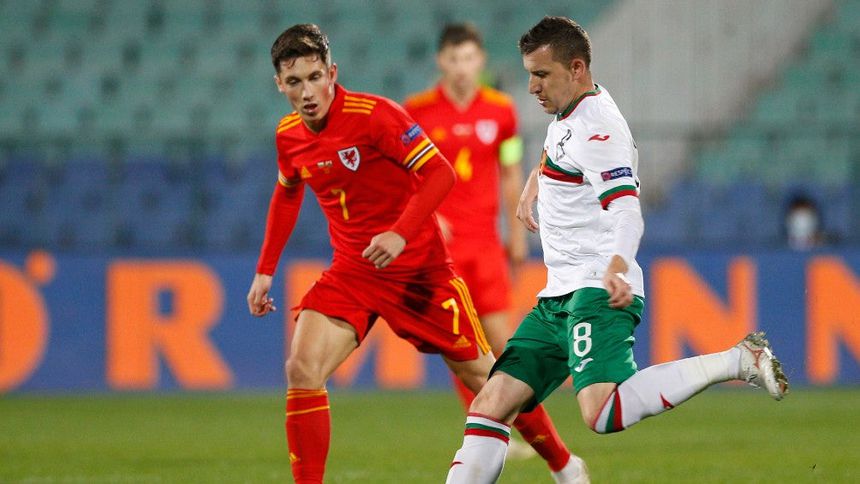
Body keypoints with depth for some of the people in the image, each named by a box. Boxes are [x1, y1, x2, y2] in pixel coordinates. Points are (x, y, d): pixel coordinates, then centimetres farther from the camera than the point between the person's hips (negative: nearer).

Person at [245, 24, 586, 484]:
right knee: (302, 369, -17)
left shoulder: (374, 115, -20)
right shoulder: (288, 135, -1)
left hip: (417, 268, -4)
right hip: (351, 271, 4)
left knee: (482, 375, 5)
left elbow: (439, 173, -22)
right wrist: (265, 270, 16)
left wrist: (401, 234, -33)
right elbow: (287, 194, 19)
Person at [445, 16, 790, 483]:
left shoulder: (595, 127, -15)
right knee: (492, 403, 2)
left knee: (604, 413, -30)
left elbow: (626, 209, -29)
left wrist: (618, 265, -45)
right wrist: (535, 181, 35)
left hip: (598, 293, -10)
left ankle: (737, 361, -20)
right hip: (558, 298, 10)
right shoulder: (572, 111, 15)